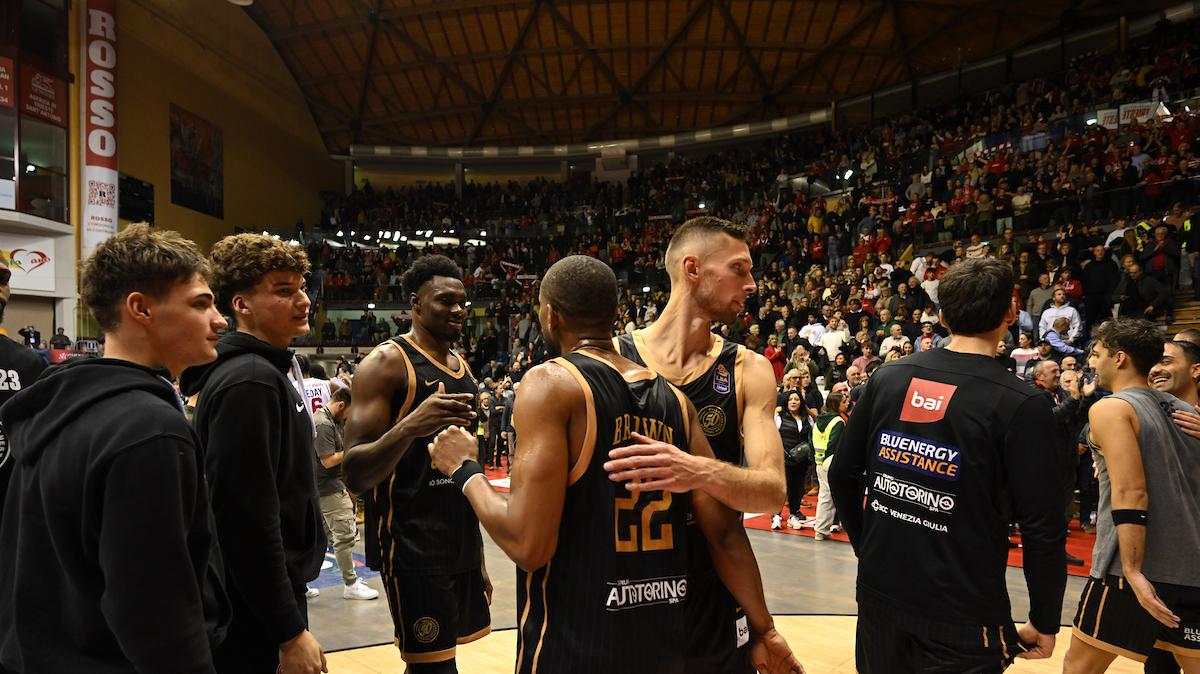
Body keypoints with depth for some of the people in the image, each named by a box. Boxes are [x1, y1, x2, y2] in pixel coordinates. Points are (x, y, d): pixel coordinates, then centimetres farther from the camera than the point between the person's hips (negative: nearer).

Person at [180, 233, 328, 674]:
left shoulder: (274, 368, 9)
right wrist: (291, 632, -23)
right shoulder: (248, 382, -21)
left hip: (274, 592, 9)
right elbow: (247, 519, -26)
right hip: (256, 616, -9)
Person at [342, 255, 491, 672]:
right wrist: (408, 428, -35)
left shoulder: (463, 368, 12)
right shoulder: (386, 363, -12)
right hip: (414, 548, -7)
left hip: (463, 543, 8)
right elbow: (355, 476, -16)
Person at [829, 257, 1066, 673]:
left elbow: (842, 475, 4)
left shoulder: (888, 377, -2)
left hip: (879, 591, 5)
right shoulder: (1021, 404, -14)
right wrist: (1045, 621, -1)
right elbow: (1043, 528, -13)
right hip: (962, 615, -5)